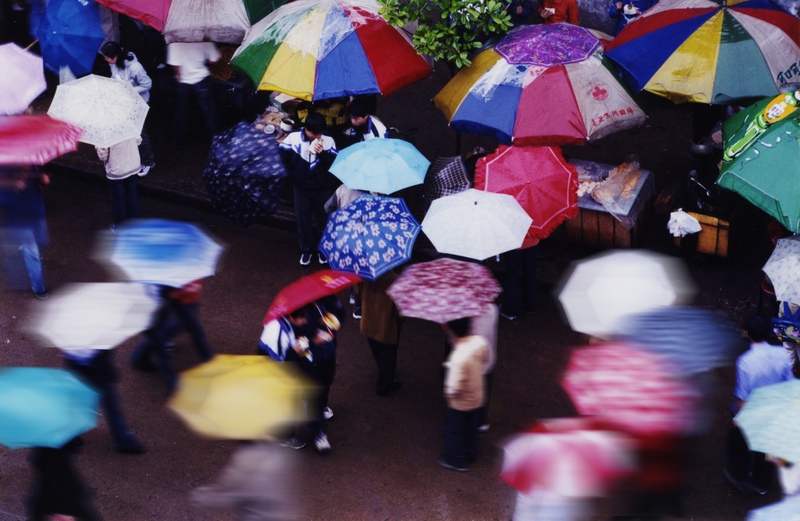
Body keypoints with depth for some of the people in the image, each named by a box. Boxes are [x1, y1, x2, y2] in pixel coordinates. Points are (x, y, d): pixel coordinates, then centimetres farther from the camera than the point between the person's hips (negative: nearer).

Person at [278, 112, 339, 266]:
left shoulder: (328, 141, -14)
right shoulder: (293, 138, -13)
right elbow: (283, 156, -2)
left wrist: (322, 153, -32)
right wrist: (294, 174, -3)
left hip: (323, 189, -1)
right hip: (302, 188, 1)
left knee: (324, 220, 14)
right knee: (303, 221, 15)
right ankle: (306, 250, 34)